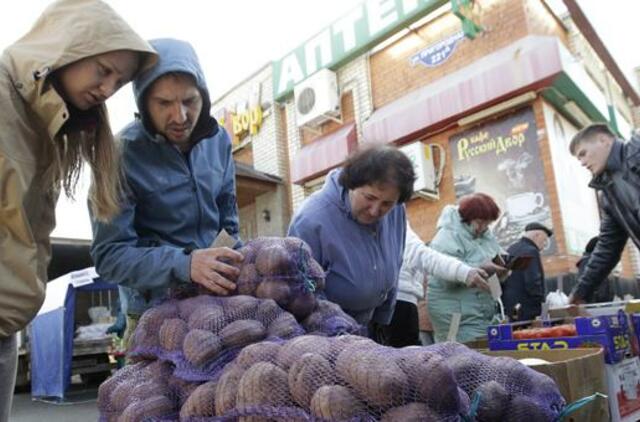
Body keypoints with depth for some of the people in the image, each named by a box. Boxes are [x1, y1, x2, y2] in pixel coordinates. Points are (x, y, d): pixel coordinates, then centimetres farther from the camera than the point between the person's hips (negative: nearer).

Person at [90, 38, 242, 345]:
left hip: (217, 300, 5)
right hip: (155, 312, -4)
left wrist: (234, 260, 0)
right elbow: (109, 255, -19)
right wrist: (184, 264, -32)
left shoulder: (219, 139, -2)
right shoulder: (122, 154, -18)